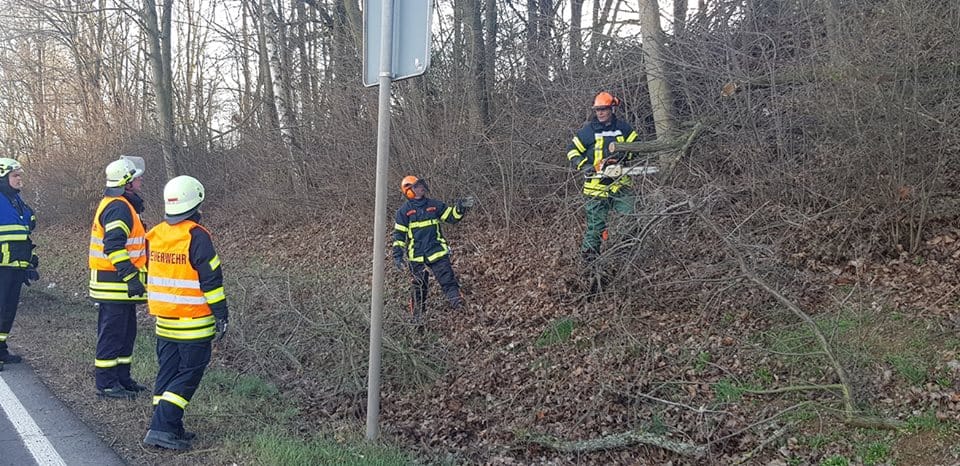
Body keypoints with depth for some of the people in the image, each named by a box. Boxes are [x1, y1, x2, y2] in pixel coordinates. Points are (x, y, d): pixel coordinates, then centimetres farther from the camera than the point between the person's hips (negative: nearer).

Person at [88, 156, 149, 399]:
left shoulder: (121, 205, 18)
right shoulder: (119, 208, -17)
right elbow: (114, 246, -26)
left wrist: (133, 275, 28)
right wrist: (131, 276, -25)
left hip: (120, 284, 11)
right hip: (115, 285, -11)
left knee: (126, 332, 16)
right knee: (112, 334, -4)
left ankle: (122, 378, 25)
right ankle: (106, 384, 4)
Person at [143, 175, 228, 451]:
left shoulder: (154, 235, 6)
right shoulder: (197, 237, -16)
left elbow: (151, 275, 15)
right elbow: (211, 280, -16)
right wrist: (221, 315, -9)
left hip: (163, 320, 7)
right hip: (193, 323, -7)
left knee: (167, 373, 14)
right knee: (188, 375, 1)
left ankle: (169, 428, 19)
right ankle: (162, 428, -5)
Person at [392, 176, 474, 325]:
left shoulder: (434, 205, 6)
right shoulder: (404, 211, -1)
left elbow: (451, 216, 10)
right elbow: (399, 234, 0)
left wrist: (461, 207, -9)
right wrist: (397, 255, -6)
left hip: (437, 251, 1)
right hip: (416, 256, -1)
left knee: (448, 280, -10)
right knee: (419, 287, 8)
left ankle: (459, 306, -14)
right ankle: (417, 316, 21)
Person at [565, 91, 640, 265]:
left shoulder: (623, 128, 5)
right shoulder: (588, 130, -3)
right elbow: (572, 150, 1)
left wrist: (625, 153, -9)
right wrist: (583, 165, -14)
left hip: (620, 184, 3)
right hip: (596, 185, -3)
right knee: (596, 224, 0)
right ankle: (589, 257, 9)